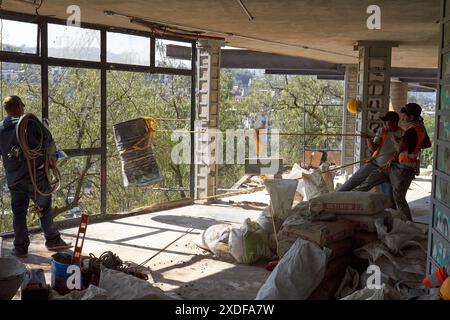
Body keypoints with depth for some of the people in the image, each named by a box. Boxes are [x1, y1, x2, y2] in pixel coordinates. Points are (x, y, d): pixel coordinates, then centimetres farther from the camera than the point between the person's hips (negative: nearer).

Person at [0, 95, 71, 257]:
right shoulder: (29, 123, -12)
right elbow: (49, 141, -9)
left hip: (13, 179, 4)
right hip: (36, 176, -4)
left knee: (18, 213, 12)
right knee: (45, 208, 10)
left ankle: (20, 248, 17)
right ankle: (53, 240, 19)